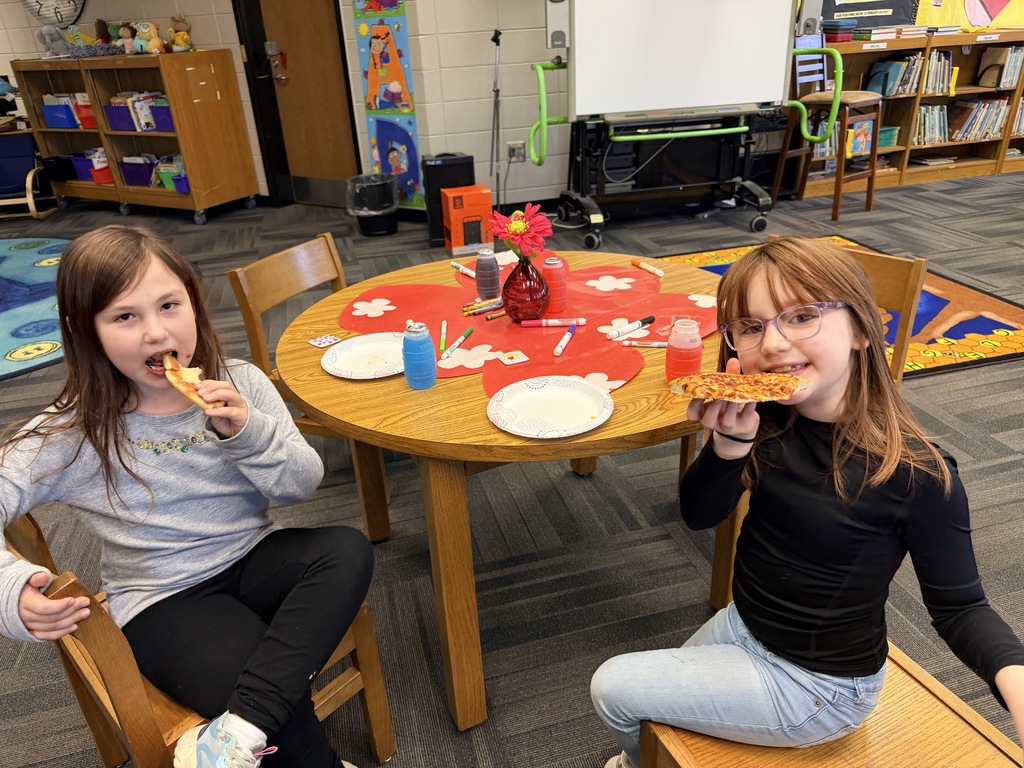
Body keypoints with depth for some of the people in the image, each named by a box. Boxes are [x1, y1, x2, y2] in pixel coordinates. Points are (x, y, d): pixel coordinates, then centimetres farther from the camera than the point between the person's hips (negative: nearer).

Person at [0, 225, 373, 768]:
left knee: (349, 550, -27)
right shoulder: (74, 433, -10)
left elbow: (302, 484, -6)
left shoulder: (240, 385, -6)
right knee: (287, 720, -23)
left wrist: (246, 432, -24)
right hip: (164, 600, -3)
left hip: (255, 560, 3)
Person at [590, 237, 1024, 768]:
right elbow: (699, 515, -12)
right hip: (744, 624, 5)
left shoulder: (918, 474, -28)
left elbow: (958, 605, -16)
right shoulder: (767, 421, -15)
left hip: (814, 686, -5)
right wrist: (730, 440, -32)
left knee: (612, 689, 1)